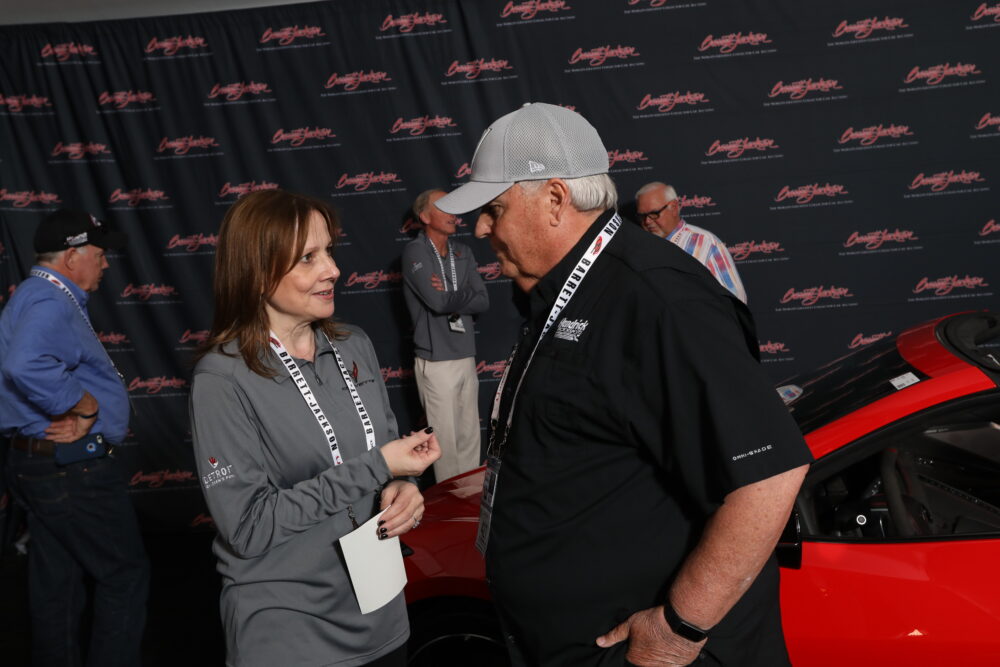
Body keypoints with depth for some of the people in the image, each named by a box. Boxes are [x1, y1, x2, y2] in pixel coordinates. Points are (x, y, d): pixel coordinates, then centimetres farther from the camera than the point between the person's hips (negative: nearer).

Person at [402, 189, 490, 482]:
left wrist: (449, 298, -13)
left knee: (470, 437, 12)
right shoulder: (415, 252, -8)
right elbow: (437, 301, -20)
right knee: (446, 440, 1)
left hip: (466, 356, 6)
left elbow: (483, 301, 2)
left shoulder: (463, 253, 11)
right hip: (436, 361, -6)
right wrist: (464, 297, -2)